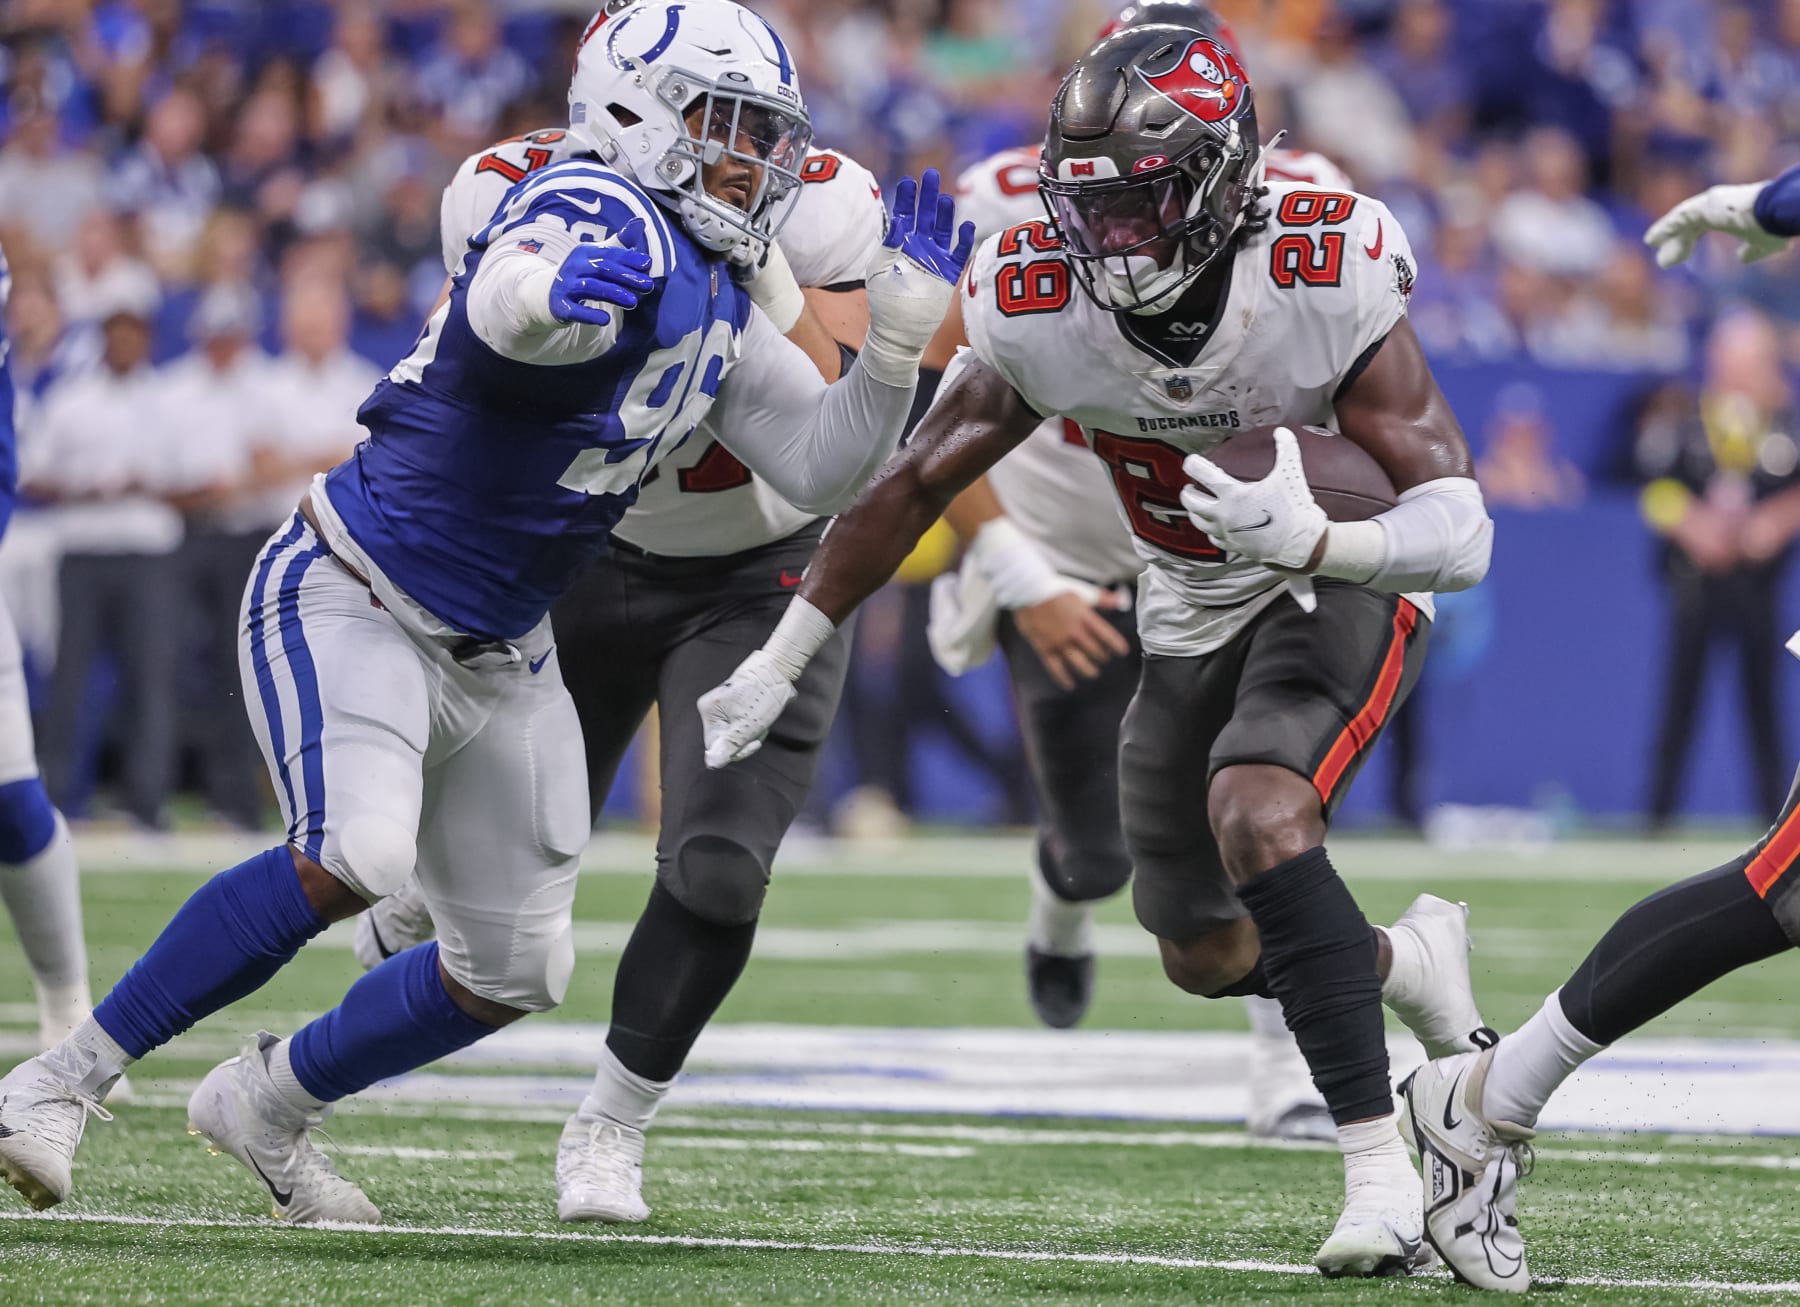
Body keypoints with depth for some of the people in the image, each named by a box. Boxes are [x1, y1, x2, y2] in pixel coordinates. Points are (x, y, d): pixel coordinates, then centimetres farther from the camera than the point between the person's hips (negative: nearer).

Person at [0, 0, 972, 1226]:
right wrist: (549, 295, -69)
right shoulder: (605, 218, -20)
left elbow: (819, 467, 11)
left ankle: (264, 1105, 31)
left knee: (514, 972, 10)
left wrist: (899, 334, -5)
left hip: (496, 660, 9)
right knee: (350, 860, -32)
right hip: (352, 599, -9)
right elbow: (501, 307, -44)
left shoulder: (720, 307, 7)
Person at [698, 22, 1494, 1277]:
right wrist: (777, 665, -2)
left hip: (1344, 582, -5)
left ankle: (1384, 1173, -27)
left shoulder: (1325, 283, -32)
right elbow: (911, 486, -6)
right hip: (1194, 611, 5)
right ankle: (1416, 960, 41)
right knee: (1207, 954, 9)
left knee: (1256, 813, -32)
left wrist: (1310, 540, -54)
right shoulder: (1040, 309, -22)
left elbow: (1459, 535, -34)